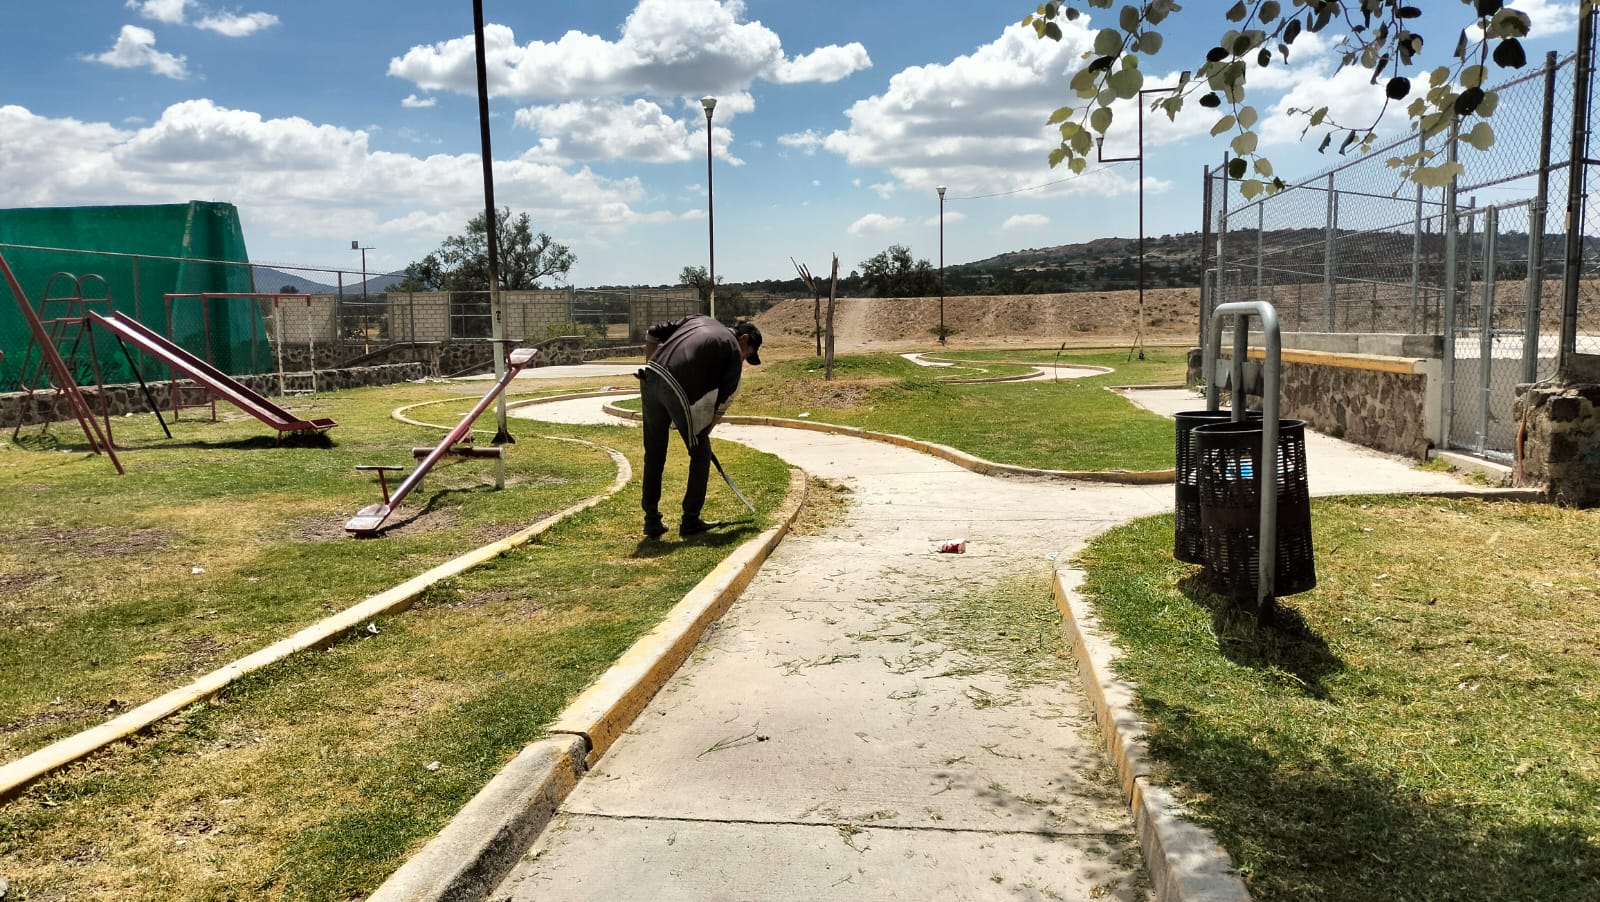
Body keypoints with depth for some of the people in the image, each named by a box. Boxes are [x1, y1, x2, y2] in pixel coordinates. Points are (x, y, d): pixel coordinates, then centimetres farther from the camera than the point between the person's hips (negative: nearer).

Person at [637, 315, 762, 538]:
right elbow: (723, 402, 10)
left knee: (654, 454, 17)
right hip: (679, 390, -6)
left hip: (651, 379, 6)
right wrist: (704, 431, 23)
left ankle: (652, 522, 22)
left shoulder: (700, 319, 27)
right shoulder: (734, 352, 11)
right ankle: (690, 521, 18)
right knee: (700, 454, 14)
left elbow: (652, 334, 21)